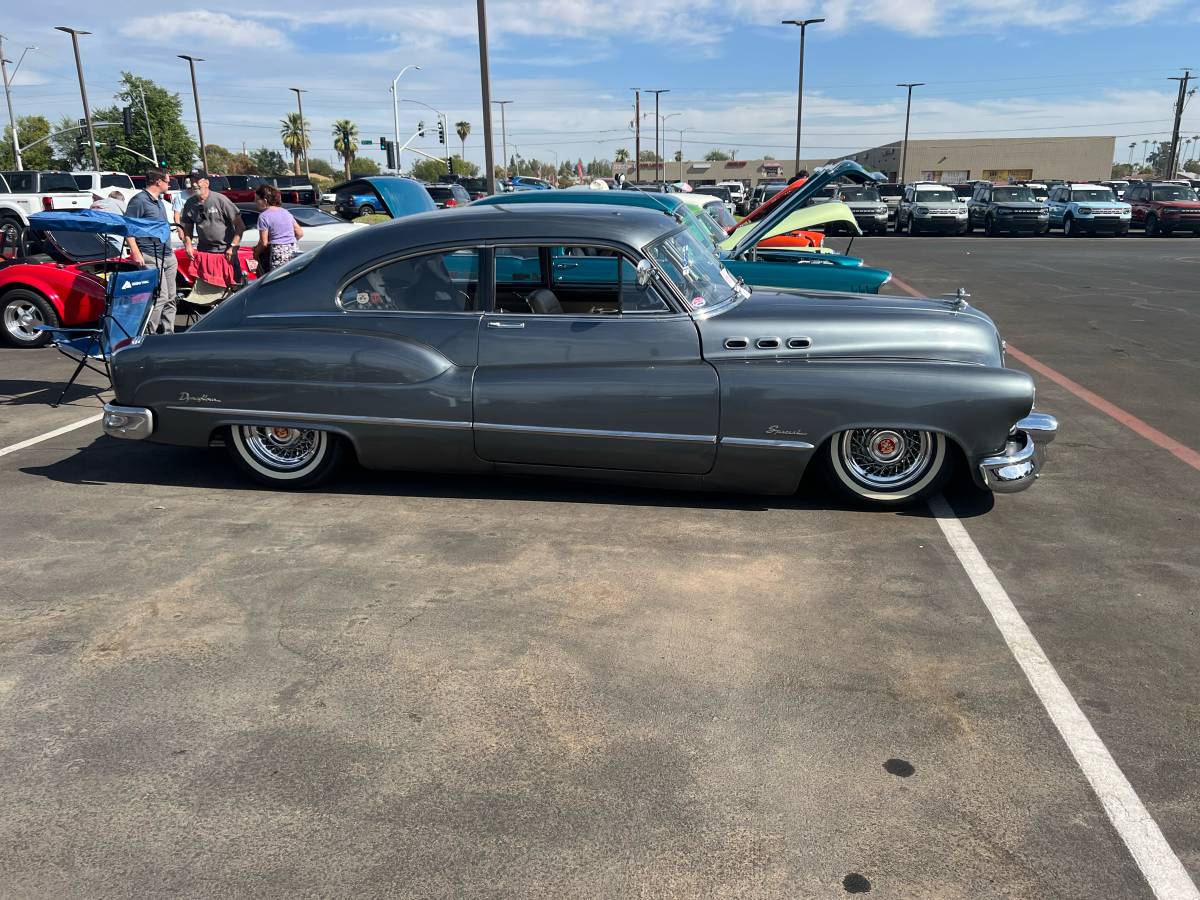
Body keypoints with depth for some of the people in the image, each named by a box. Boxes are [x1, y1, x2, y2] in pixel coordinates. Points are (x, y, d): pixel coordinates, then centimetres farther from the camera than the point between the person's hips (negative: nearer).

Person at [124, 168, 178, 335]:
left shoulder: (159, 200, 19)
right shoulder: (139, 200, -8)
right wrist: (136, 253, -20)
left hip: (168, 256, 9)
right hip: (151, 257, -9)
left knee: (170, 298, 11)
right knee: (160, 297, -14)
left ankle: (168, 333, 19)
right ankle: (150, 334, -9)